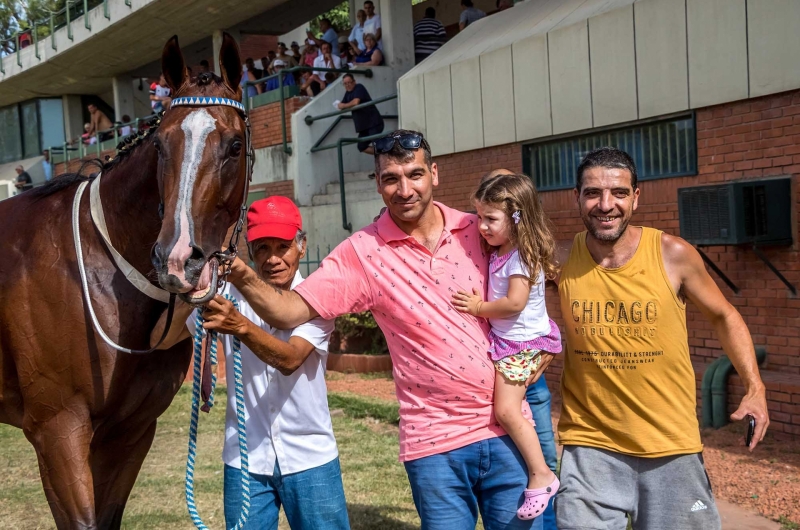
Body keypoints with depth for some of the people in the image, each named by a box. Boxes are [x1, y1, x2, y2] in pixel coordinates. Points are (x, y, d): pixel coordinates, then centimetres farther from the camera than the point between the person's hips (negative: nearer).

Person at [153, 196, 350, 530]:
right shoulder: (228, 295, -3)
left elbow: (290, 359, -25)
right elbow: (161, 340, -10)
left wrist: (240, 325, -41)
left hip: (310, 458, -1)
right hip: (244, 461, 1)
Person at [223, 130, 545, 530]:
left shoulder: (476, 230, 1)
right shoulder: (362, 253, -6)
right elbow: (289, 312, -13)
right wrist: (244, 280, -32)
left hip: (505, 426, 2)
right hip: (434, 443, -2)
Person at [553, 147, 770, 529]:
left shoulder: (673, 255, -9)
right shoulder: (561, 261, -6)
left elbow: (723, 316, 5)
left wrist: (754, 388, -4)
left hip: (671, 447, 0)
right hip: (590, 444, 1)